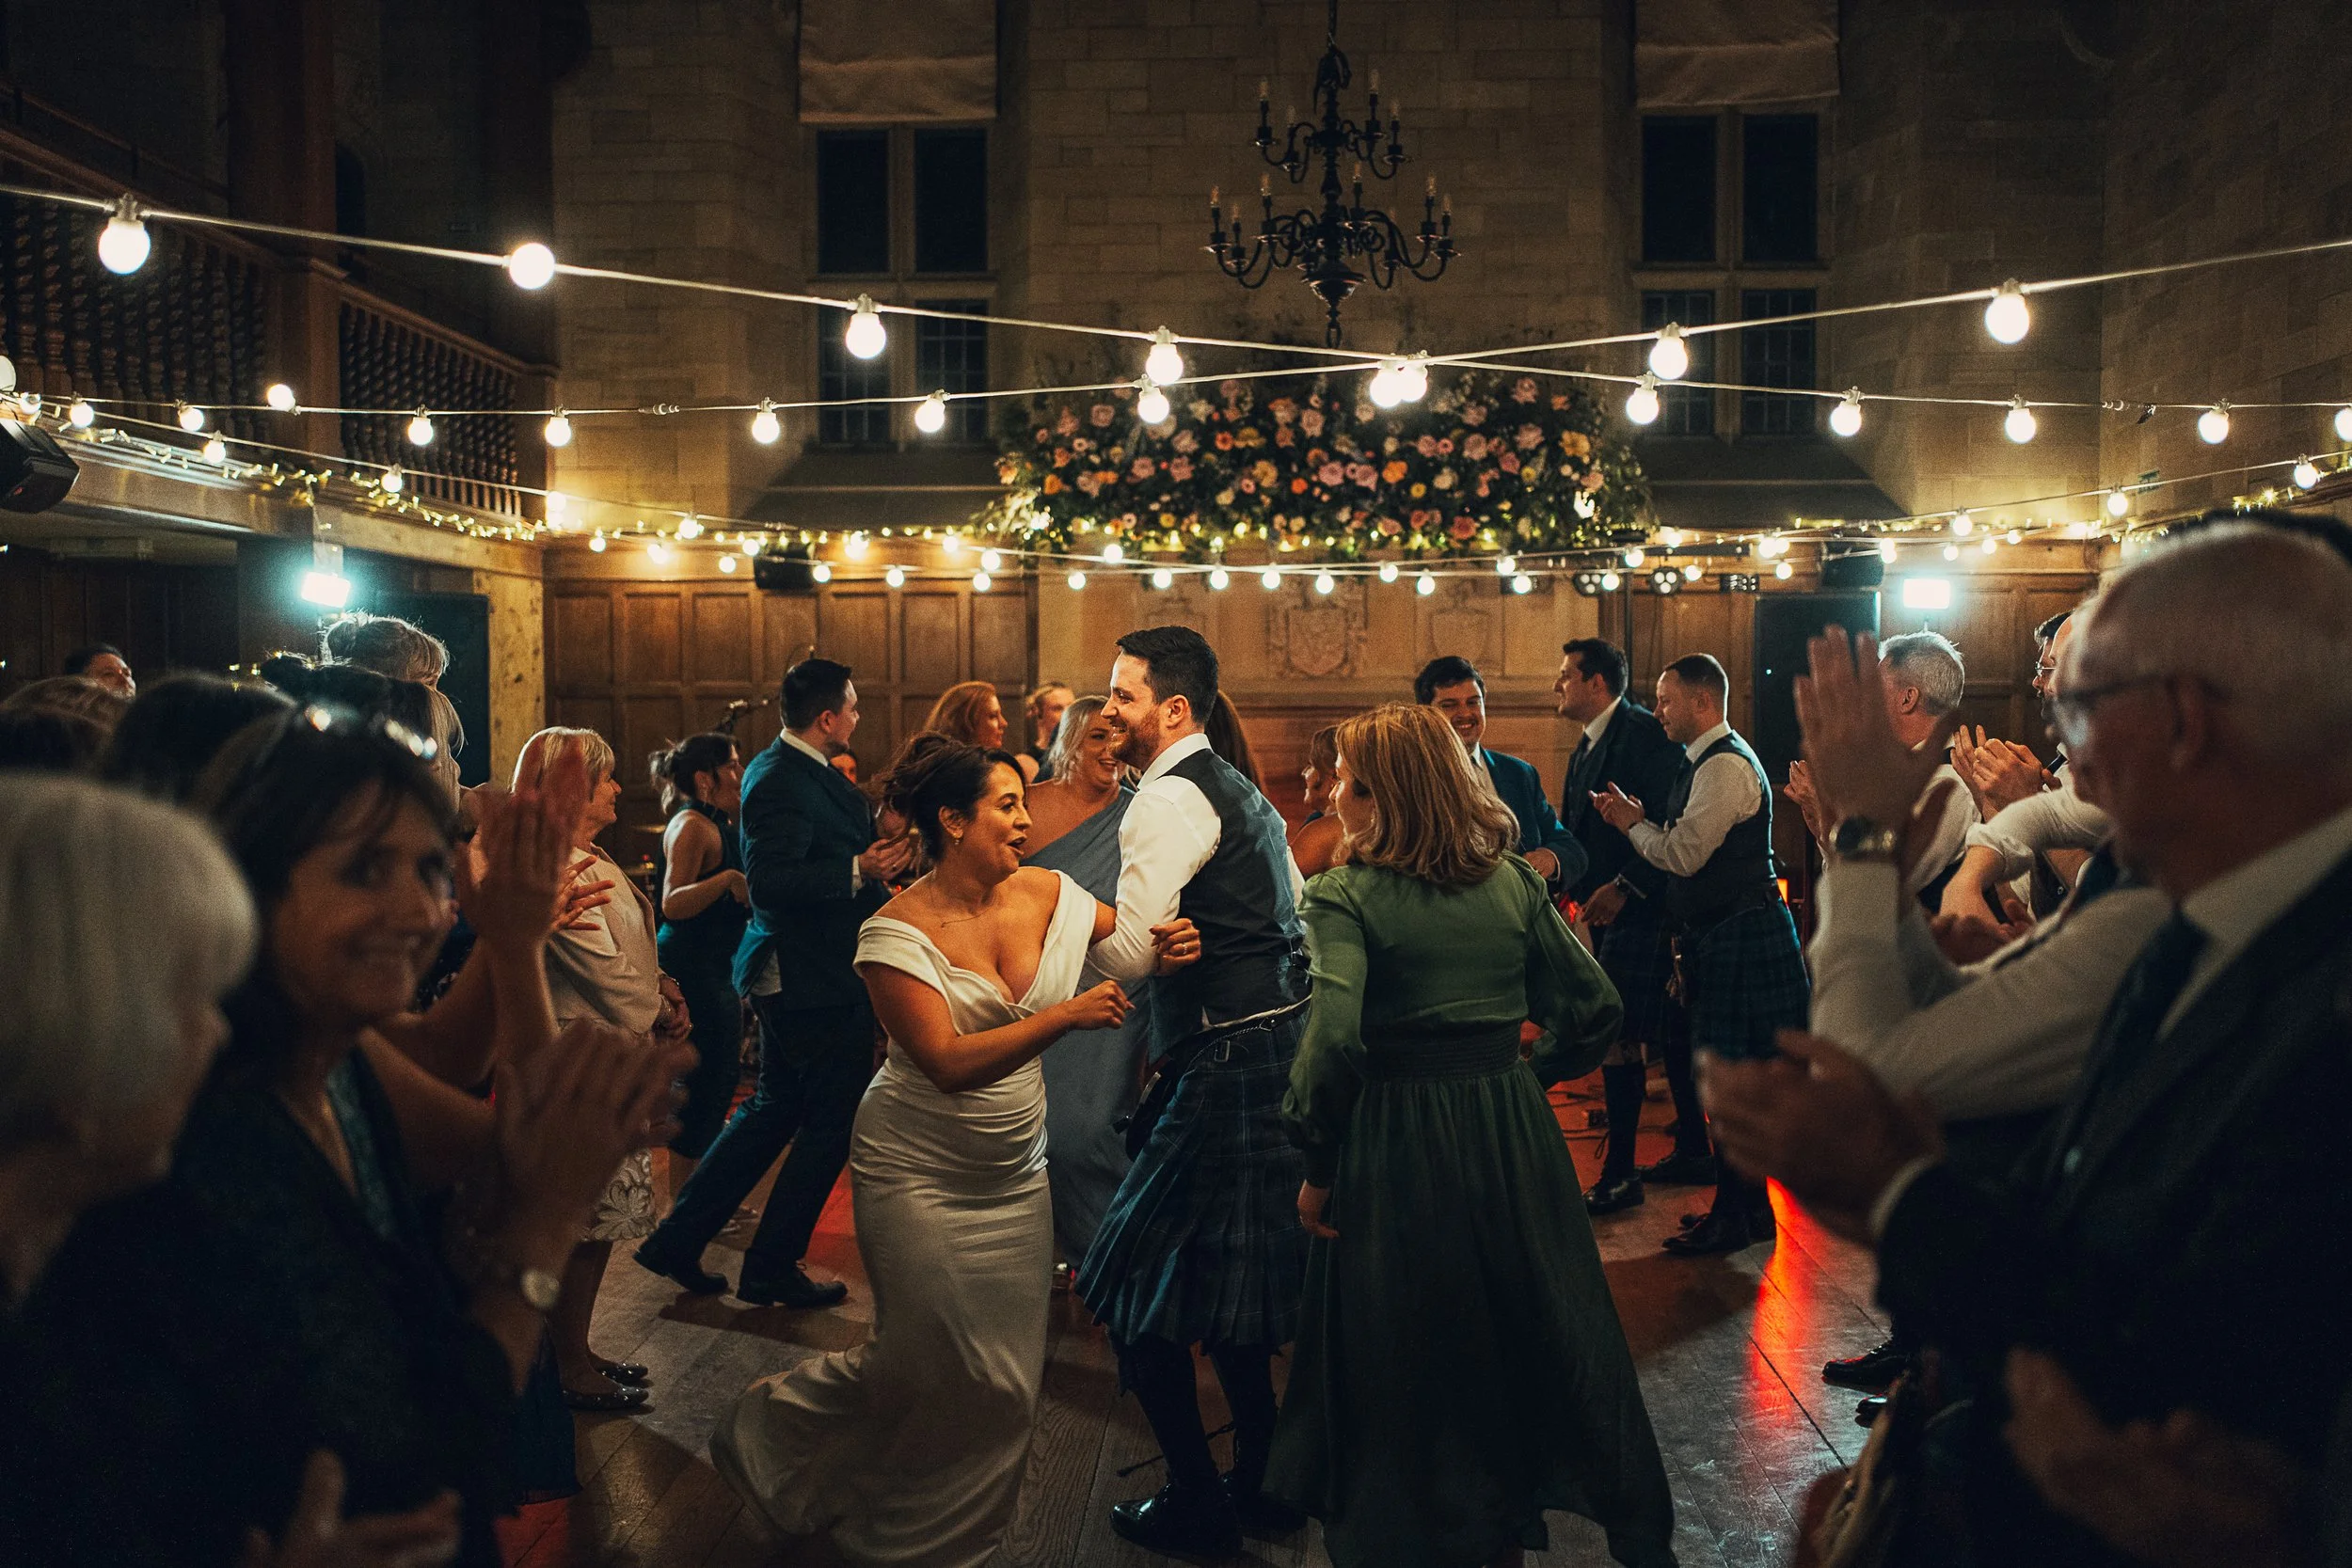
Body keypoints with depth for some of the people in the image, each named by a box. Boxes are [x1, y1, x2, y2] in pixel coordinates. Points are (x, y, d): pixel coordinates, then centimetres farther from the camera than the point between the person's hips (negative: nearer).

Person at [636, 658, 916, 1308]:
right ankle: (772, 1267, 15)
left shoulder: (802, 770, 12)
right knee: (833, 1124, 3)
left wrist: (876, 862, 10)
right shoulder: (781, 782, -21)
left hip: (792, 978, 11)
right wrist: (859, 871, -28)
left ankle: (678, 1239, 26)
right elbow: (768, 882, -29)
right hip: (816, 980, -11)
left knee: (772, 1110, 20)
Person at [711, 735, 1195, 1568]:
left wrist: (1169, 947, -17)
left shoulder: (1049, 893, -4)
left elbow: (1133, 948, 7)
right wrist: (1066, 1015, -30)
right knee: (930, 1367, 2)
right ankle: (771, 1427, 31)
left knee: (1007, 1372, 9)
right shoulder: (898, 931, -17)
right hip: (920, 1177, -5)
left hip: (1015, 1174, 5)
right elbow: (949, 1064, -25)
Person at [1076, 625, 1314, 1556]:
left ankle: (1197, 1504, 12)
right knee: (1235, 1280, 20)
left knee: (1139, 1285, 1)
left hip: (1223, 1070, -10)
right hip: (1277, 1047, 10)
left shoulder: (1171, 799, -13)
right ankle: (1263, 1478, 31)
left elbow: (1125, 953, -20)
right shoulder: (1239, 789, 17)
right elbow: (1298, 918, 20)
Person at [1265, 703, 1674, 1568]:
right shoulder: (1514, 880, 1)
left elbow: (1333, 1040, -25)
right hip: (1512, 1132, 5)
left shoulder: (1345, 897, -14)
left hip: (1396, 1145, -5)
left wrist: (1316, 1163, -13)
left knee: (1403, 1362, 14)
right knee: (1520, 1332, 22)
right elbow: (1594, 1008, 4)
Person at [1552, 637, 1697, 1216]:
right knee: (1669, 1032, 16)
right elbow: (1577, 829, 18)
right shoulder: (1588, 746, 16)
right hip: (1611, 909, 10)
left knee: (1617, 1036, -8)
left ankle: (1620, 1173, 0)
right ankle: (1693, 1151, 27)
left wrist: (1622, 887, -22)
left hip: (1641, 908, -10)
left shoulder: (1645, 733, -14)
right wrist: (1578, 883, 3)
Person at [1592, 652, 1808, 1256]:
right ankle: (1747, 1205, 26)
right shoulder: (1707, 762, 17)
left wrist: (1633, 824, -6)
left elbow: (1684, 854, -20)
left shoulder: (1727, 764, -16)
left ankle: (1736, 1214, 5)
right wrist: (1637, 822, 7)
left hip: (1740, 940, -11)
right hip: (1720, 938, 11)